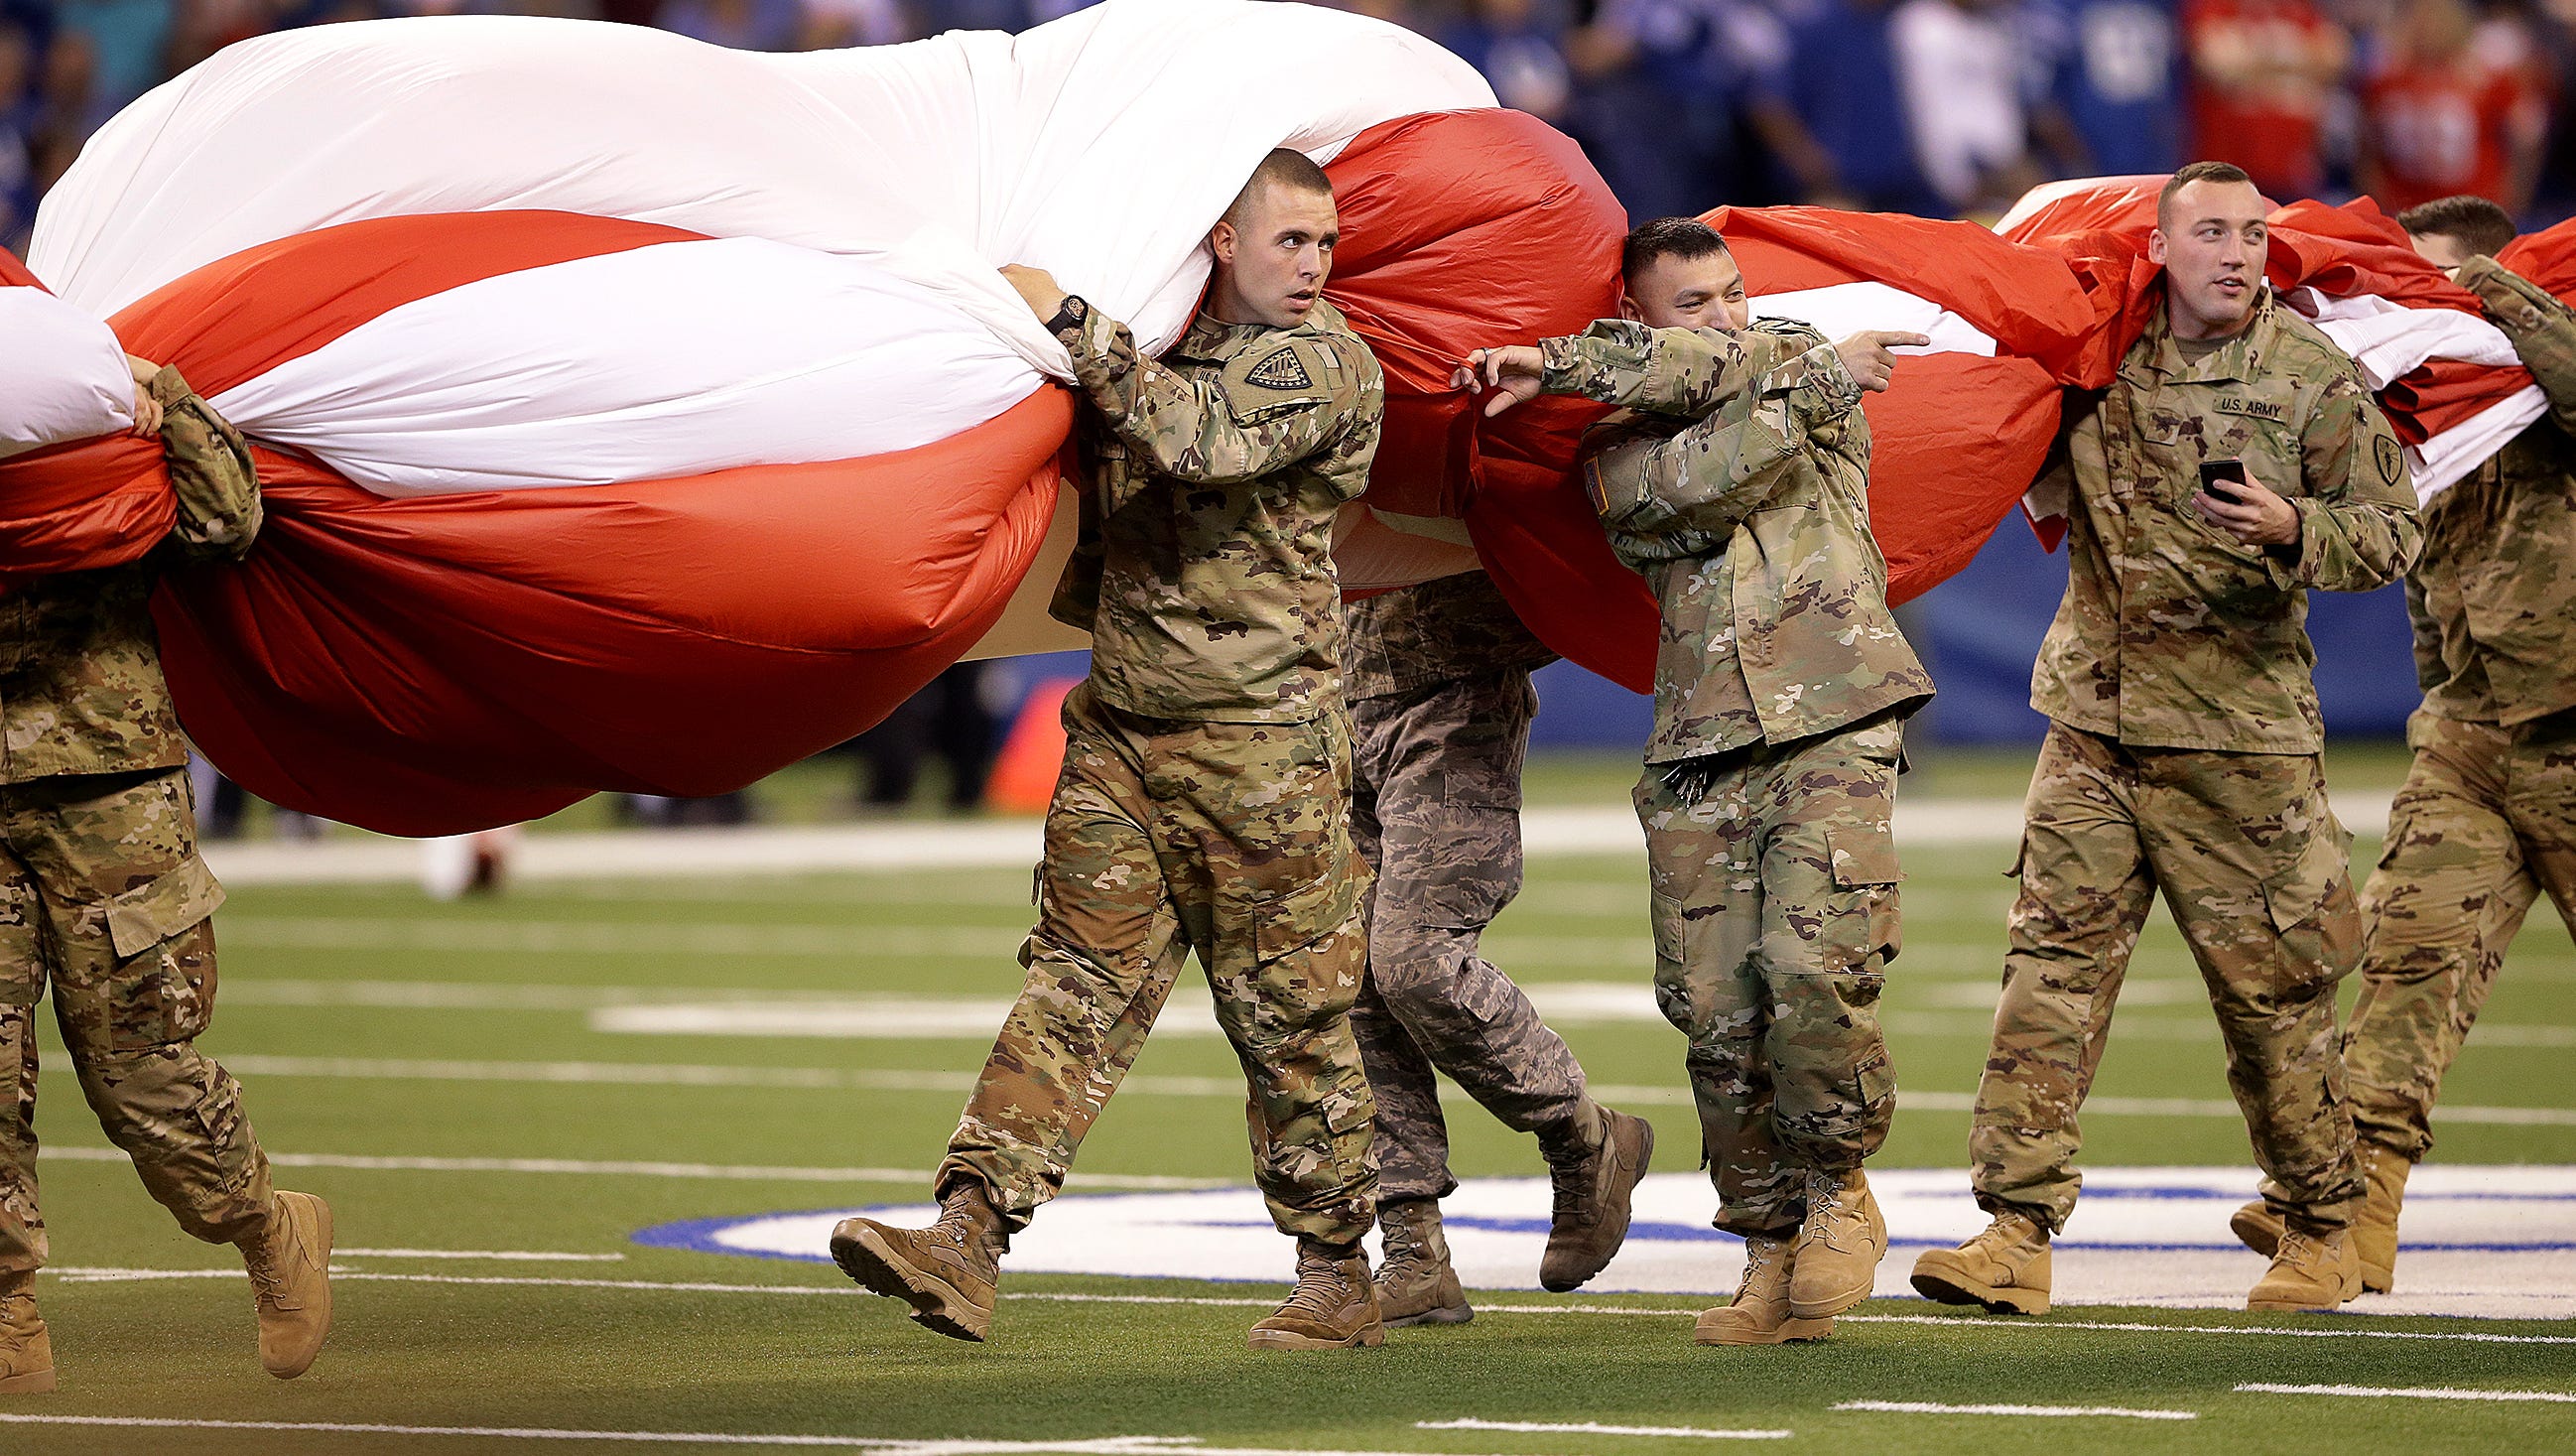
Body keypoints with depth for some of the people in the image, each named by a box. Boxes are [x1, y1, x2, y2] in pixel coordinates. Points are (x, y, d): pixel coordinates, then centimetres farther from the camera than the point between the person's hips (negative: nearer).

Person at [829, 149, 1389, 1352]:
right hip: (1118, 731, 5)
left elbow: (1201, 439, -25)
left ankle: (1338, 1275, 12)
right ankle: (966, 1248, -10)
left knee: (1289, 1013, 1)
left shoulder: (1327, 366, -7)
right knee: (1076, 982, -1)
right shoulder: (1149, 349, 13)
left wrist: (1072, 324, -21)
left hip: (1261, 745, -5)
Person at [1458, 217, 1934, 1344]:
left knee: (1816, 970, -18)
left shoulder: (1800, 358, 13)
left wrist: (1562, 363, -10)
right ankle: (1771, 1247, 6)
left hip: (1835, 732, -2)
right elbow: (1706, 482, -9)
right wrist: (1817, 378, -9)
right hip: (1701, 755, 2)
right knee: (1716, 1009, -5)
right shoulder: (1619, 455, 13)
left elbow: (1730, 363, -9)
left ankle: (1839, 1189, 4)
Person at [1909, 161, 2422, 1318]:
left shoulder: (2312, 376, -4)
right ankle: (2017, 1234, -8)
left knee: (2269, 983, 3)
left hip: (2238, 731, -3)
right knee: (2054, 961, -5)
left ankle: (2322, 1231, 20)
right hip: (2093, 719, 3)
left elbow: (2393, 531, -2)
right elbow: (2029, 474, 27)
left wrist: (2293, 529, -20)